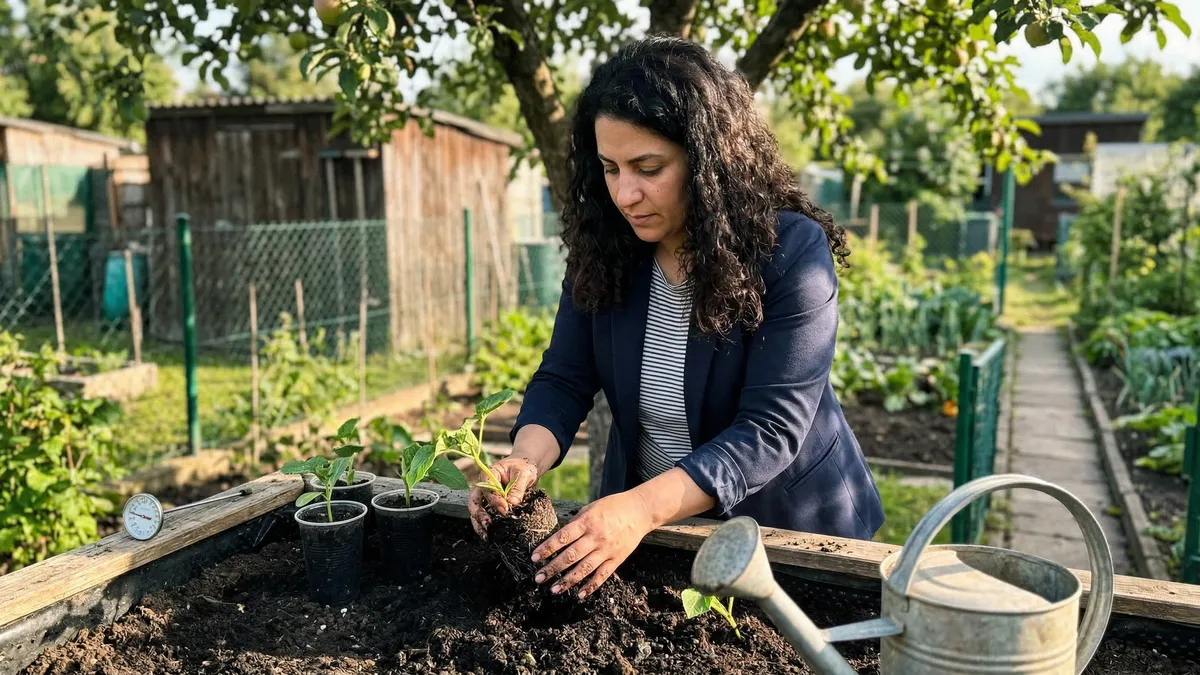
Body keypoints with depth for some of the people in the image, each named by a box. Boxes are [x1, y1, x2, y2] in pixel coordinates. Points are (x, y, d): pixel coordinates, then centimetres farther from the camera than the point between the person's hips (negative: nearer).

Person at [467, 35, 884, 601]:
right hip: (641, 513, 4)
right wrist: (526, 461, -28)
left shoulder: (792, 250, -23)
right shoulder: (604, 246, -9)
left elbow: (770, 429, -28)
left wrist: (643, 508, -40)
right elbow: (564, 379, -8)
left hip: (791, 527, -3)